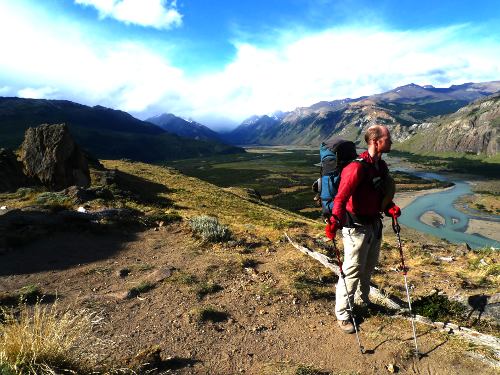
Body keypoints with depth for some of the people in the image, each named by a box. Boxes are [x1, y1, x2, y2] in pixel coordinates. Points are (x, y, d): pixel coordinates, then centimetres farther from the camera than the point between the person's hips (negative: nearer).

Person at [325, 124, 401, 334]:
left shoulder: (381, 165, 6)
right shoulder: (358, 167, -23)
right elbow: (341, 197, -31)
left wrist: (390, 207, -2)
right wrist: (335, 220, -44)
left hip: (375, 224, 9)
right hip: (357, 227, -9)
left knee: (368, 268, 24)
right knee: (352, 271, 0)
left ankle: (363, 300, 47)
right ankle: (342, 315, 17)